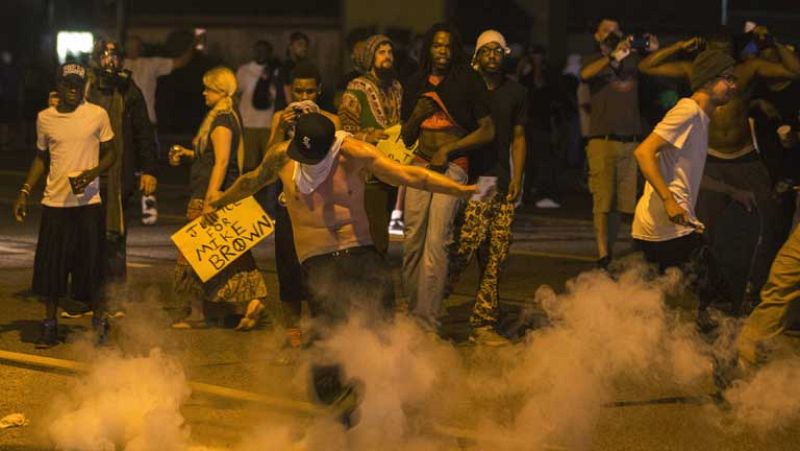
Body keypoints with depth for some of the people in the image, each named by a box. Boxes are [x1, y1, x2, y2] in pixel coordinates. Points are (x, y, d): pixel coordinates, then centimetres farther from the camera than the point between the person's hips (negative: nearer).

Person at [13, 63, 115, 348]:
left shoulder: (97, 115, -3)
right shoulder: (45, 118, 6)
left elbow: (109, 153, 5)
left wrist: (93, 173, -14)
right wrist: (24, 192, 10)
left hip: (87, 202, -2)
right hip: (54, 202, 2)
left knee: (90, 266, 1)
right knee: (50, 266, 2)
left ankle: (98, 323, 15)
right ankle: (50, 326, 13)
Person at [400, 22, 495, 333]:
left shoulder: (469, 83, 2)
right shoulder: (414, 86, 16)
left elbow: (487, 131, -1)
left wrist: (449, 148, -8)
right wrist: (416, 116, 0)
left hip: (452, 166, -5)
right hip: (419, 165, 5)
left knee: (436, 243, -13)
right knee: (412, 243, -1)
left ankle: (428, 321, -13)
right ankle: (412, 312, 6)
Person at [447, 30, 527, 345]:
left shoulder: (515, 93, 16)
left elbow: (518, 139, 17)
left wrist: (517, 178, 6)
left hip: (501, 183, 4)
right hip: (470, 179, -4)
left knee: (496, 255, 2)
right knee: (467, 243, -19)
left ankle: (483, 325, 7)